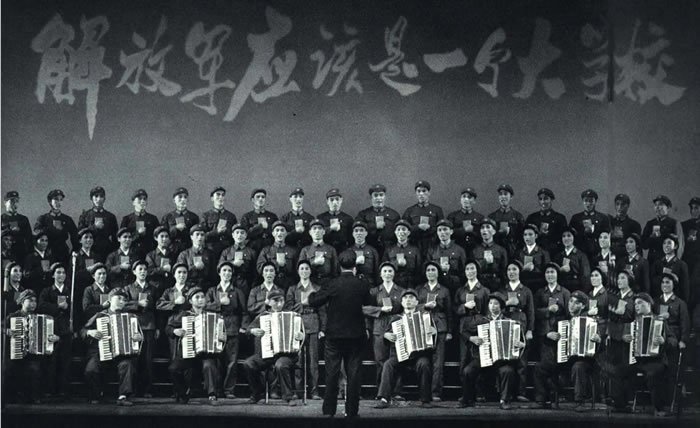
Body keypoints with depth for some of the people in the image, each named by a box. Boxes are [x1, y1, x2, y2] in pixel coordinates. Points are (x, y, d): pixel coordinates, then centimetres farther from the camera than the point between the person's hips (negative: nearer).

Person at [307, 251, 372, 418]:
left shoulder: (333, 284, -11)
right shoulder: (362, 285, -4)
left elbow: (313, 302, -8)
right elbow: (368, 307, 9)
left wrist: (312, 295, 13)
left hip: (334, 334, -1)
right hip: (356, 334, 2)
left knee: (331, 373, 5)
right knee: (353, 373, 6)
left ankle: (329, 410, 5)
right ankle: (352, 410, 8)